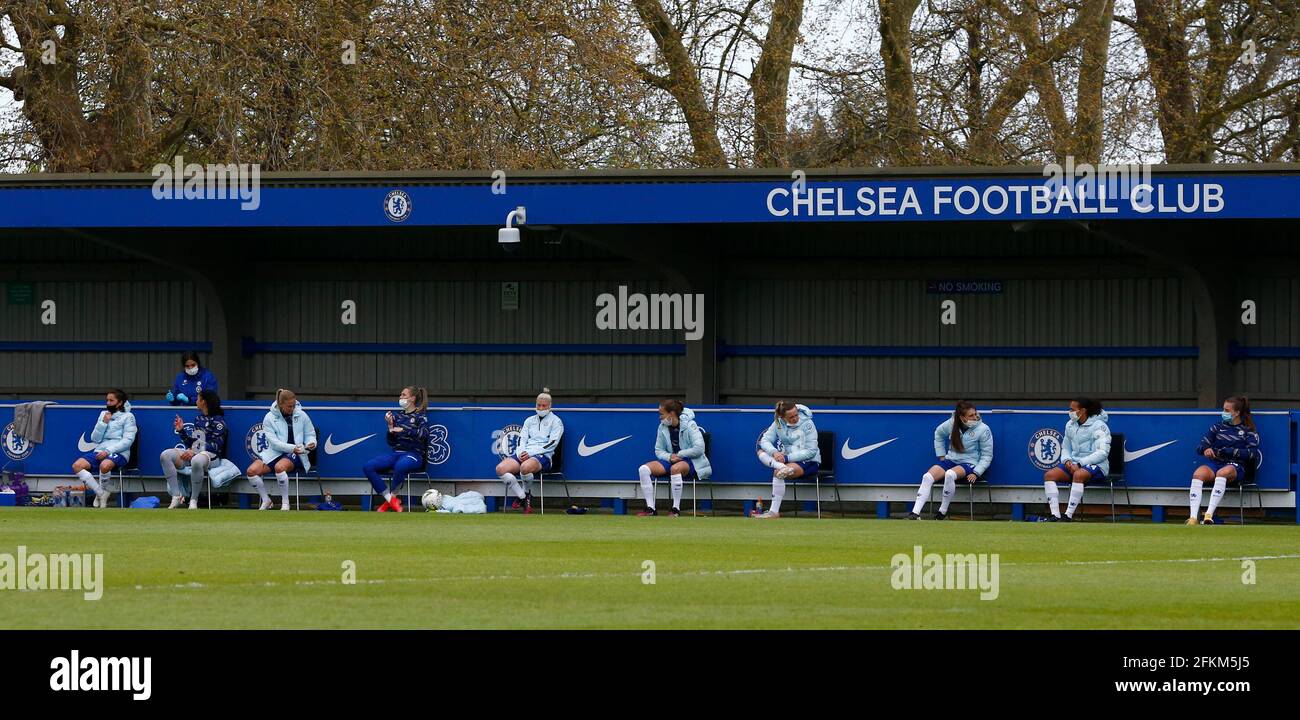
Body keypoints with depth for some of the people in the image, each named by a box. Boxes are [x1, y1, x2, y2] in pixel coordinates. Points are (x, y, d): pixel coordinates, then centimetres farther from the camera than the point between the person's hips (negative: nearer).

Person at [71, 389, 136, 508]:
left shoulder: (128, 417, 3)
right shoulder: (103, 415, 18)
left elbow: (128, 440, -8)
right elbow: (95, 439, 13)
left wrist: (108, 451, -18)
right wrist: (104, 423, -2)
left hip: (119, 453, -6)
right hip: (100, 451, 6)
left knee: (105, 465, -40)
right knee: (77, 465, -20)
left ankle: (103, 492, -12)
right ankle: (101, 493, -17)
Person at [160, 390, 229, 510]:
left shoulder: (218, 421, -4)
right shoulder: (199, 419, 20)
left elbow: (216, 445, -13)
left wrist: (194, 452, -21)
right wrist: (181, 430, 7)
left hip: (210, 455, -8)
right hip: (193, 452, 8)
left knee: (196, 461, -44)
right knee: (166, 455, -14)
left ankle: (194, 500, -30)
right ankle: (176, 496, -20)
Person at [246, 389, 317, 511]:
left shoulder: (301, 415, 3)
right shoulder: (270, 418, -1)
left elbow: (310, 434, 13)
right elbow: (273, 442, -9)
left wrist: (311, 443, -12)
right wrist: (292, 448, -22)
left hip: (295, 455, -2)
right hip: (274, 453, 2)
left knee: (279, 467, -36)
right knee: (251, 471, -20)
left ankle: (285, 503, -21)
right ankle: (266, 500, 1)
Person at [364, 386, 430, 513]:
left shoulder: (420, 417, 4)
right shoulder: (398, 416, 19)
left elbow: (424, 434, -17)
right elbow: (391, 443, 17)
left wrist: (403, 430, -19)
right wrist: (391, 427, 2)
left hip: (414, 454, -6)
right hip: (396, 452, 6)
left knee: (400, 466, -42)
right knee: (368, 467, -20)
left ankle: (391, 498, -20)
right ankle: (390, 499, -20)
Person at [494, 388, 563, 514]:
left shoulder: (556, 421, 7)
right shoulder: (529, 420, 24)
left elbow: (552, 444, -4)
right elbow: (522, 439, 17)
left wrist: (530, 453, -13)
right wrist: (521, 452, -7)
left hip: (543, 456, -6)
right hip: (524, 454, 6)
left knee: (525, 467, -41)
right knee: (500, 469, -23)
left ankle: (527, 495, -14)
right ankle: (522, 498, -17)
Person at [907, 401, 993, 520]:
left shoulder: (983, 429, -10)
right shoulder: (951, 424, -1)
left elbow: (987, 455, -5)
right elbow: (938, 433, 22)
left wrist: (976, 473, -16)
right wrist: (941, 455, 15)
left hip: (969, 464, -4)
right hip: (950, 460, 4)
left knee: (950, 474, -37)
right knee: (928, 477, -21)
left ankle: (943, 512, -23)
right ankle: (915, 513, -28)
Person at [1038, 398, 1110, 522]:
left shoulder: (1099, 426, -10)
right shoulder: (1070, 425, 12)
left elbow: (1103, 452, -19)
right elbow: (1065, 448, 22)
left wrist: (1079, 464, -23)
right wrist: (1067, 460, -2)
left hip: (1096, 465, -7)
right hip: (1074, 464, 7)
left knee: (1078, 475, -39)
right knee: (1049, 475, -14)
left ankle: (1068, 516, -38)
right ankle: (1055, 516, -23)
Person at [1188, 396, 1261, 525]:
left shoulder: (1248, 431, 10)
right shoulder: (1218, 427, 20)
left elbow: (1251, 453, -5)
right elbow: (1200, 447, 13)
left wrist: (1225, 451, -12)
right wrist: (1205, 449, -13)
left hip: (1235, 466, -3)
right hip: (1214, 463, 3)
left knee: (1222, 473, -40)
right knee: (1198, 474, -33)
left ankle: (1209, 515, -48)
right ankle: (1193, 518, -43)